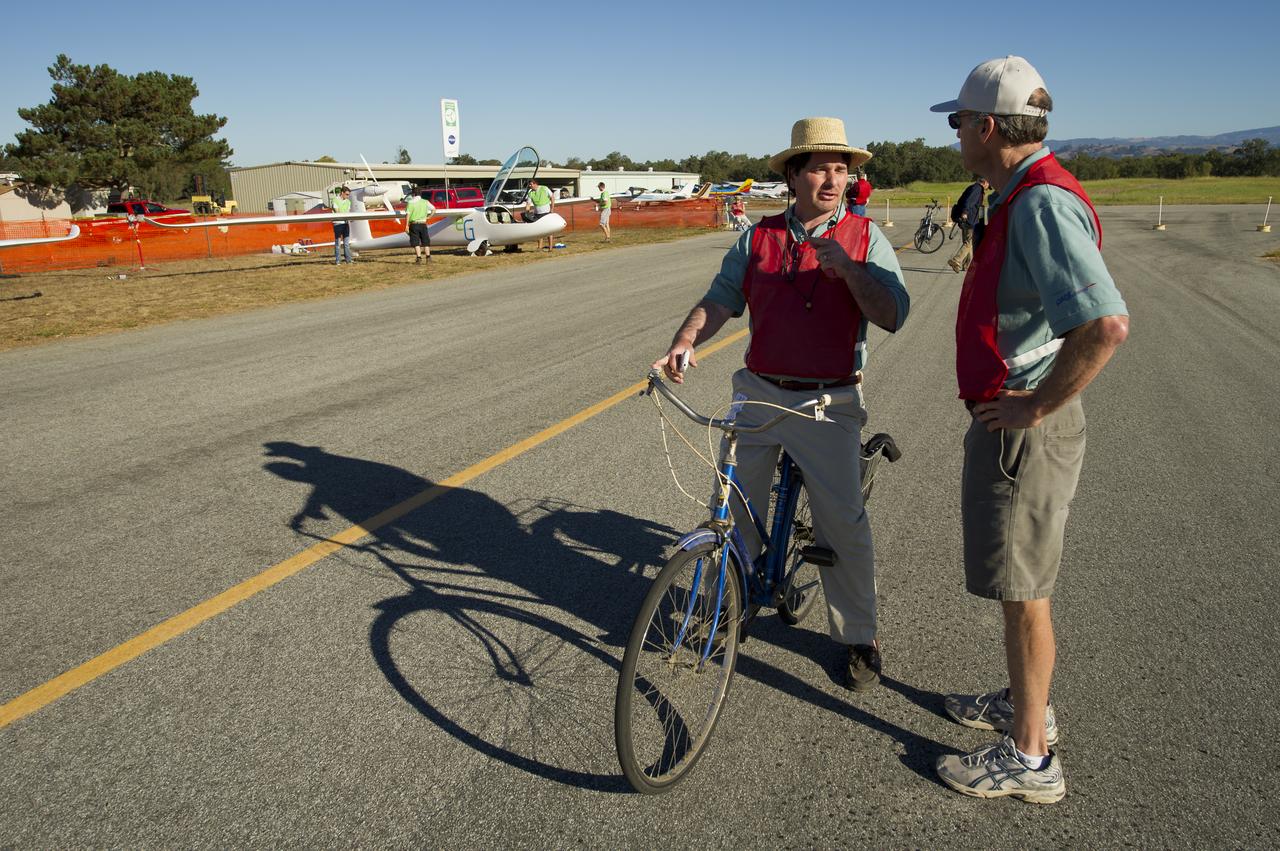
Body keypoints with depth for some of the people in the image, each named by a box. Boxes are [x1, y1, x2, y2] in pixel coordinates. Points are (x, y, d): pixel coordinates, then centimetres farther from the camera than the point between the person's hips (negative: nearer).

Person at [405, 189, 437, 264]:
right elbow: (434, 210, 7)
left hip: (414, 224, -2)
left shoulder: (410, 202, -5)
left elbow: (407, 215, -10)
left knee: (415, 242, 2)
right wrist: (428, 217, 9)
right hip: (423, 224, 3)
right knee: (425, 241, 13)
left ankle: (419, 257, -6)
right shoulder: (425, 202, 4)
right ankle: (428, 257, 10)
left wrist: (406, 225, -8)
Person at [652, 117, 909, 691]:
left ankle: (858, 638, 19)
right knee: (732, 509, 7)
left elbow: (892, 316, -8)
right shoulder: (758, 237, 7)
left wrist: (845, 266, -20)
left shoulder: (865, 238, 2)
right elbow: (720, 300, 1)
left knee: (843, 524, 0)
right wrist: (683, 344, -17)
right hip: (759, 393, 3)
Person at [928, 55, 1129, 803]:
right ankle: (1026, 703, 40)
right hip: (1009, 423, 10)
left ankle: (1030, 757, 18)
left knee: (1022, 588, 2)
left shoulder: (1041, 203, -22)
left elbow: (1106, 323, -32)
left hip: (1025, 427, -10)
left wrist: (1036, 404, -23)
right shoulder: (1024, 198, 12)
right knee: (1018, 580, 22)